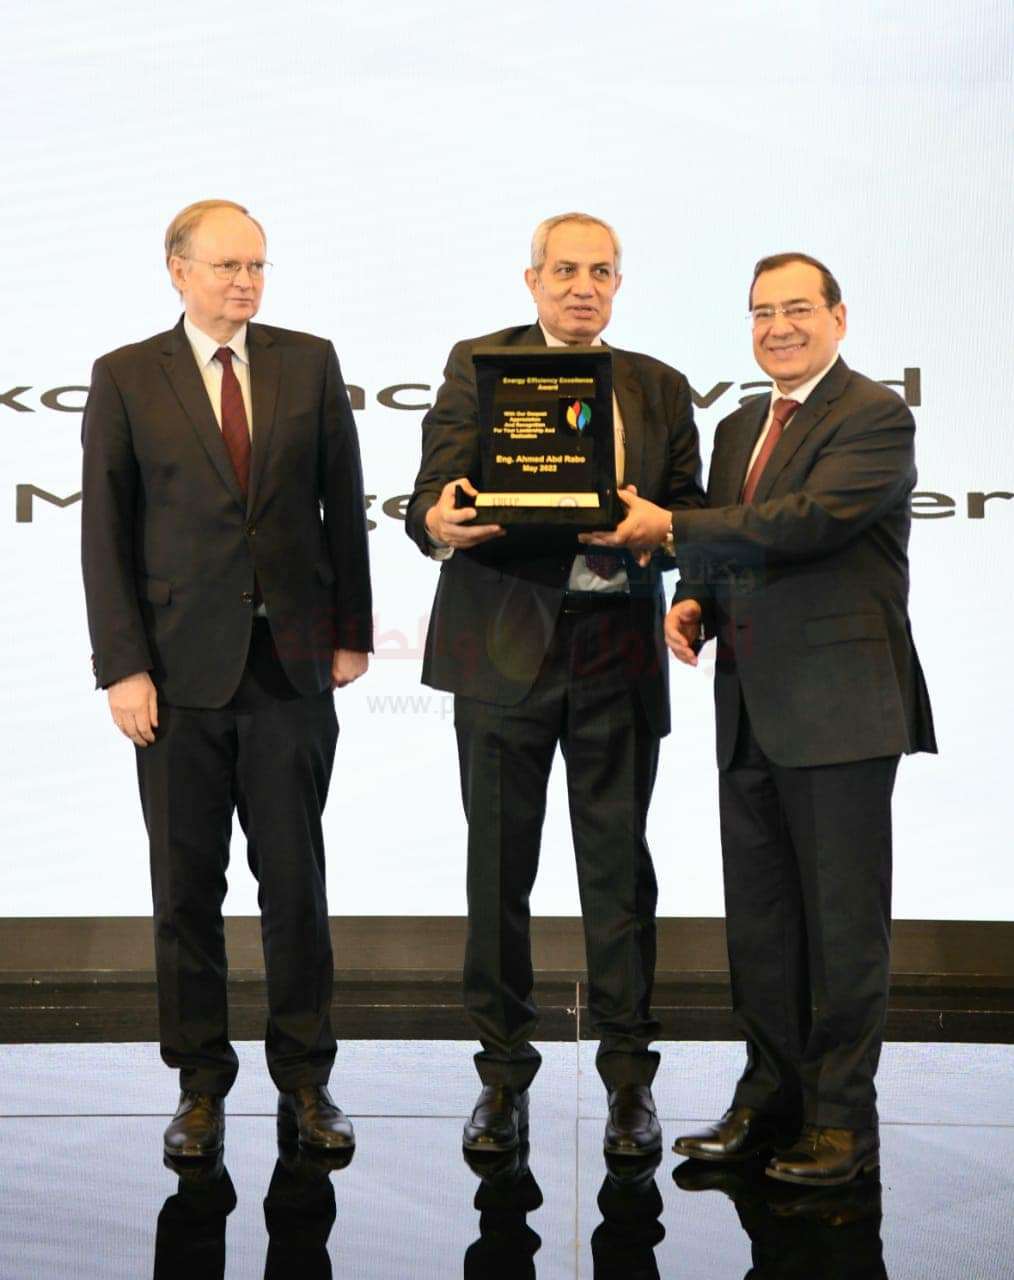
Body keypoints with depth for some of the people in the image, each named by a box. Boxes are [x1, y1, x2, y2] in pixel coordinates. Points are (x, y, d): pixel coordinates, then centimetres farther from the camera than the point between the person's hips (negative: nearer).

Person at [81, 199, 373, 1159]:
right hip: (179, 667, -1)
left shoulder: (310, 363, 7)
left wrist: (351, 633, 5)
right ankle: (201, 1086, 20)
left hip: (291, 663, 1)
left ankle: (304, 1082, 19)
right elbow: (105, 534, 0)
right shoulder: (125, 378, 3)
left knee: (296, 881, 7)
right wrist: (122, 667, -7)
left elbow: (344, 505, 9)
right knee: (186, 888, 6)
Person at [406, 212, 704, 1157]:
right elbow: (435, 496, -3)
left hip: (619, 651, 2)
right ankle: (503, 1074, 19)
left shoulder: (661, 388, 14)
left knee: (620, 866, 4)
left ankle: (628, 1077, 16)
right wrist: (438, 521, -27)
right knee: (500, 866, 5)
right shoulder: (479, 365, 6)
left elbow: (692, 512, 10)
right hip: (505, 645, -1)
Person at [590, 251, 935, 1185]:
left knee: (844, 923, 1)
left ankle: (842, 1118, 12)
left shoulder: (876, 417, -6)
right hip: (750, 714, 8)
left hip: (838, 712, -8)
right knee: (758, 922, 13)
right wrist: (693, 602, -2)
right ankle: (772, 1098, 26)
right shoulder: (741, 427, 18)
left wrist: (671, 530, -17)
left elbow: (808, 520, -21)